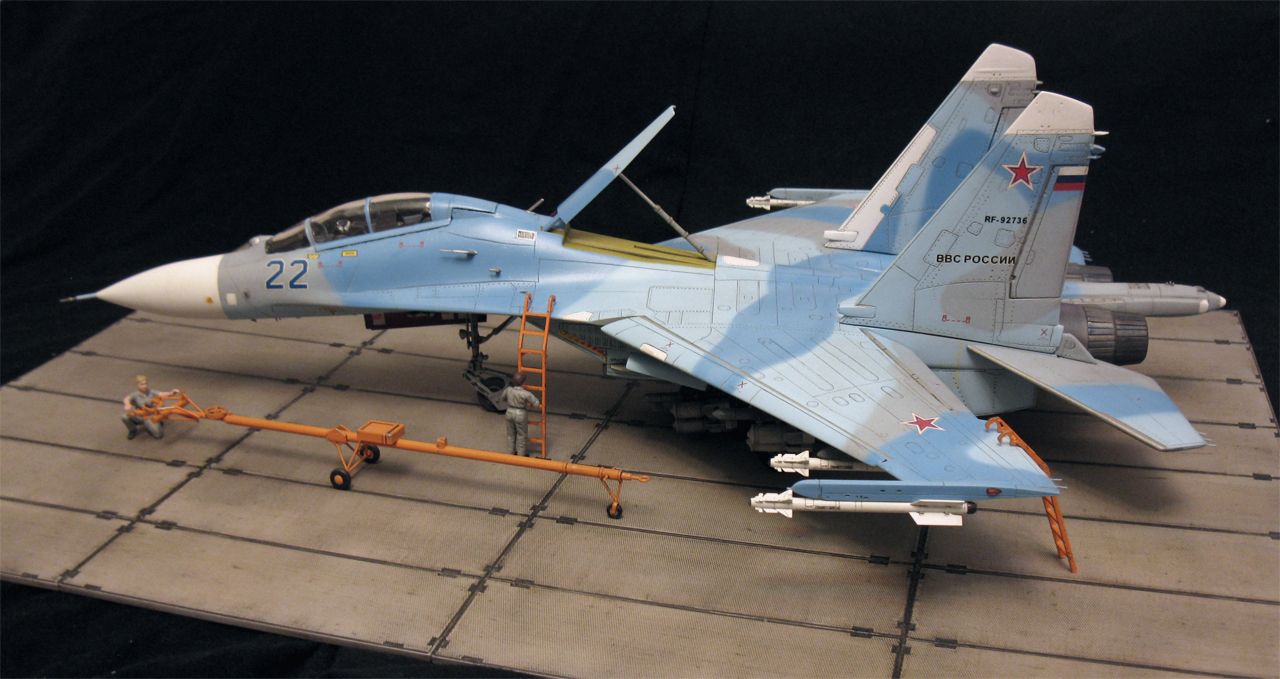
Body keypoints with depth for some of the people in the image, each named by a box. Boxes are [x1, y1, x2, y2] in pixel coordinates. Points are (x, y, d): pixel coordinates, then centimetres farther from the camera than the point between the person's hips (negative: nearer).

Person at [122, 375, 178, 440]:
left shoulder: (150, 392, -7)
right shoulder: (135, 395, -13)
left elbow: (162, 394, -19)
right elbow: (127, 398, -34)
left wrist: (171, 393, -42)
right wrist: (127, 405, -60)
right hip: (139, 417, 0)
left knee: (158, 435, -15)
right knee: (124, 417, -28)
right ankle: (133, 430, 4)